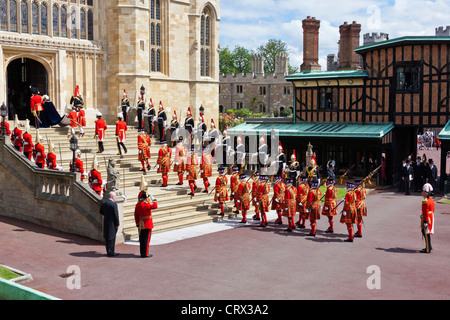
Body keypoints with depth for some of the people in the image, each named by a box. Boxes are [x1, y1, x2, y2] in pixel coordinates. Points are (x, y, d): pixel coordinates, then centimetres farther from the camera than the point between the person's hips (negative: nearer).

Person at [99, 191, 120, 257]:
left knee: (107, 237, 13)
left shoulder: (103, 203, 4)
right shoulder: (114, 204, -18)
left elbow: (101, 212, 14)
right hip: (112, 223, -7)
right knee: (112, 238, 0)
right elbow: (116, 215, -17)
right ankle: (111, 252, 4)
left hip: (106, 223, 7)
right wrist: (117, 224, -10)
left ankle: (108, 251, 21)